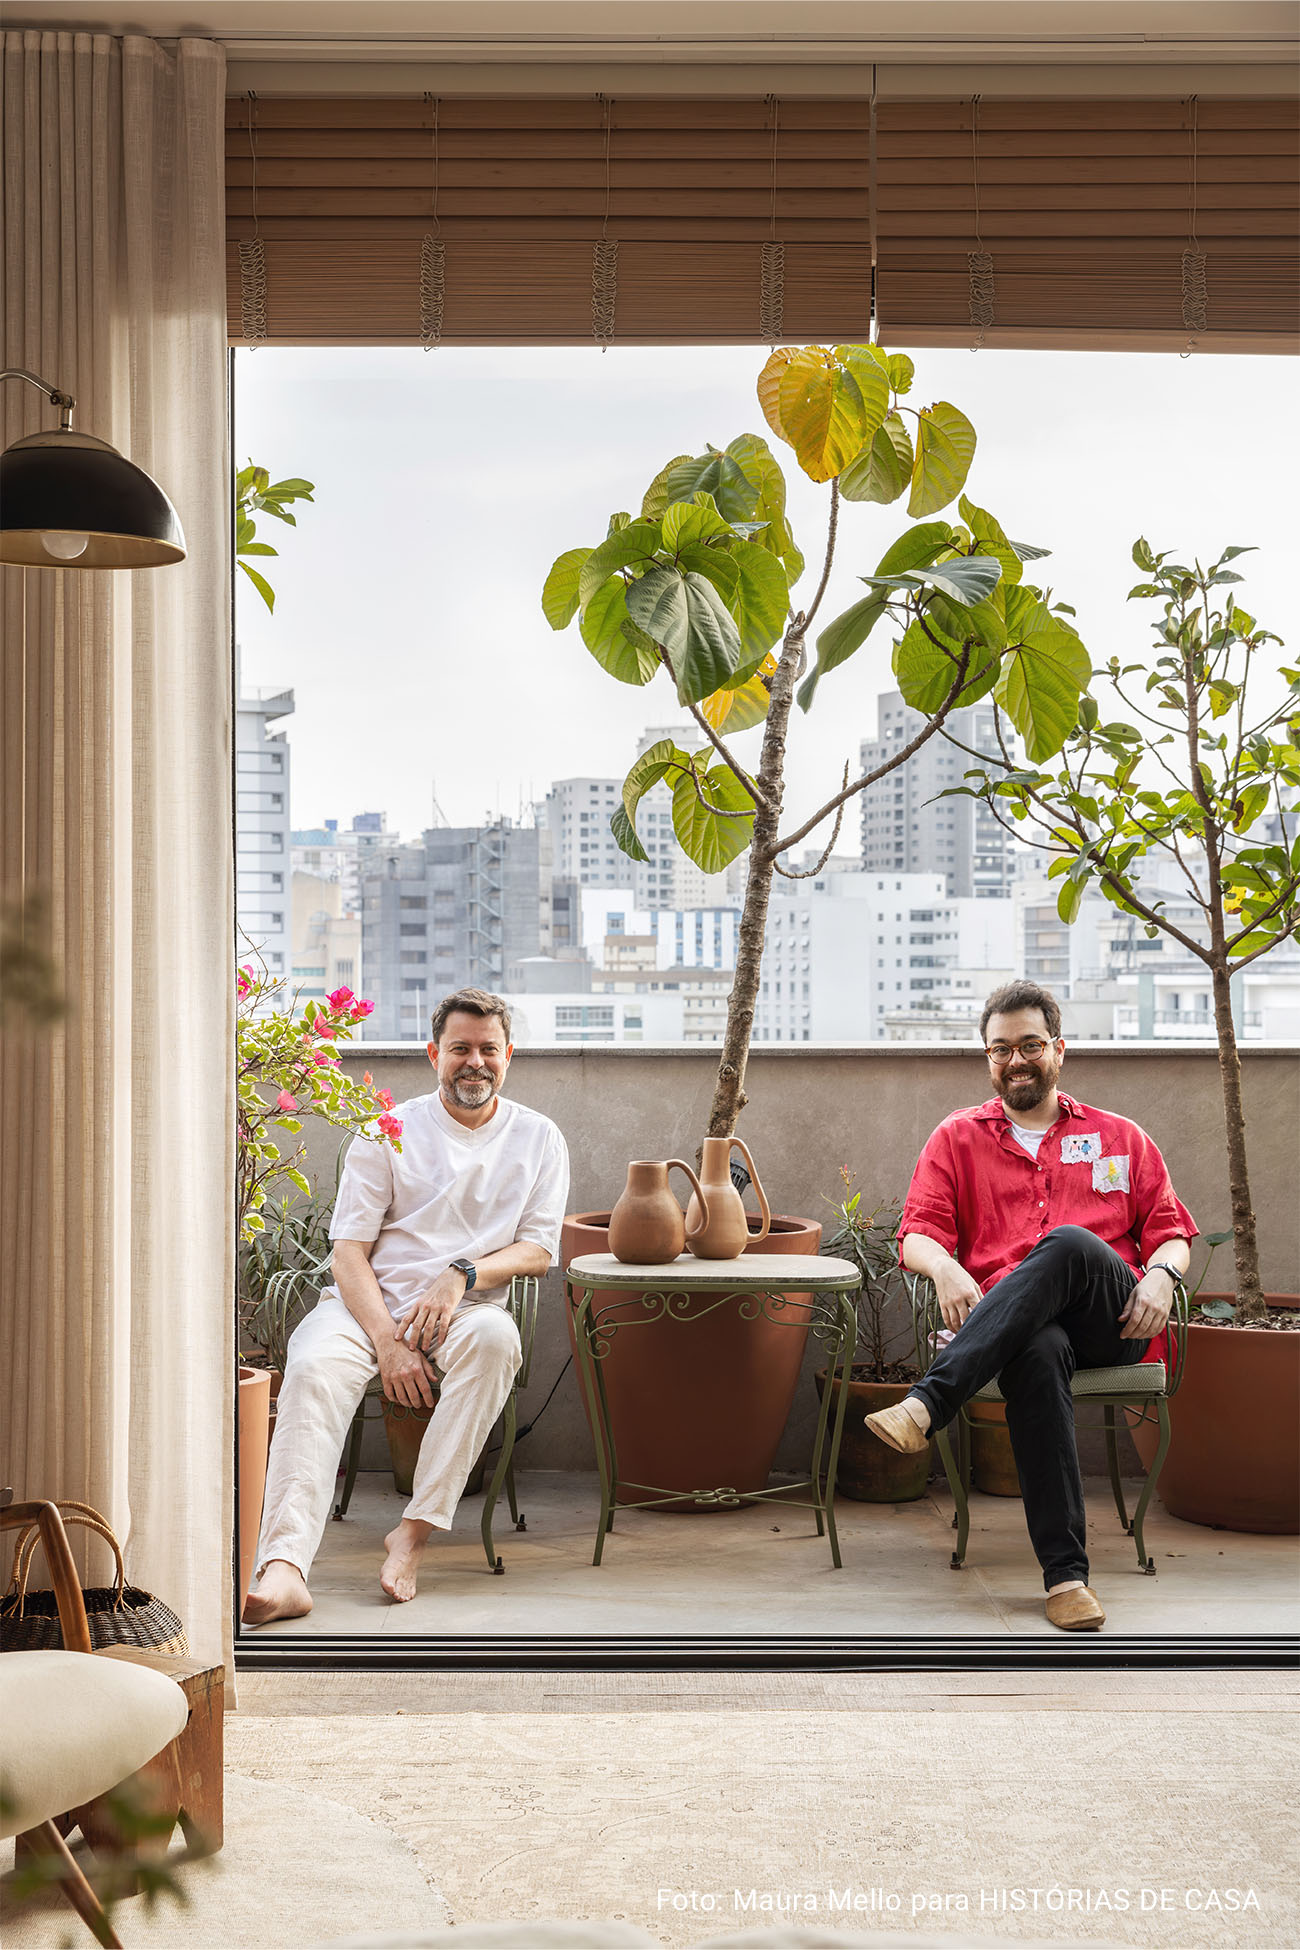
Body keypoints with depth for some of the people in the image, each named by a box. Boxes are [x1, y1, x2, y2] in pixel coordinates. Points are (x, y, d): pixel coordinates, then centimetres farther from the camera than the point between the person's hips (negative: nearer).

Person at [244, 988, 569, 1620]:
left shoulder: (538, 1139, 11)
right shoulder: (388, 1131, 5)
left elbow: (538, 1249, 5)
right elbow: (348, 1250, -1)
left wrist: (463, 1275, -15)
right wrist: (389, 1343, -16)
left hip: (465, 1307, 1)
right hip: (368, 1305, 0)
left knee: (495, 1335, -36)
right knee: (313, 1366, -33)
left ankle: (414, 1532, -32)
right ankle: (284, 1572, -46)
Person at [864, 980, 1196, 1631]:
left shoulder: (1120, 1137, 27)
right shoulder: (958, 1138, 24)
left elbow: (1170, 1229, 20)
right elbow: (917, 1232, 11)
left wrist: (1161, 1273, -5)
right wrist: (944, 1268, -13)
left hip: (1110, 1323, 1)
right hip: (1010, 1324, 0)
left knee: (1068, 1246, -37)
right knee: (1038, 1353, -41)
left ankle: (925, 1405, -46)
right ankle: (1066, 1573, -42)